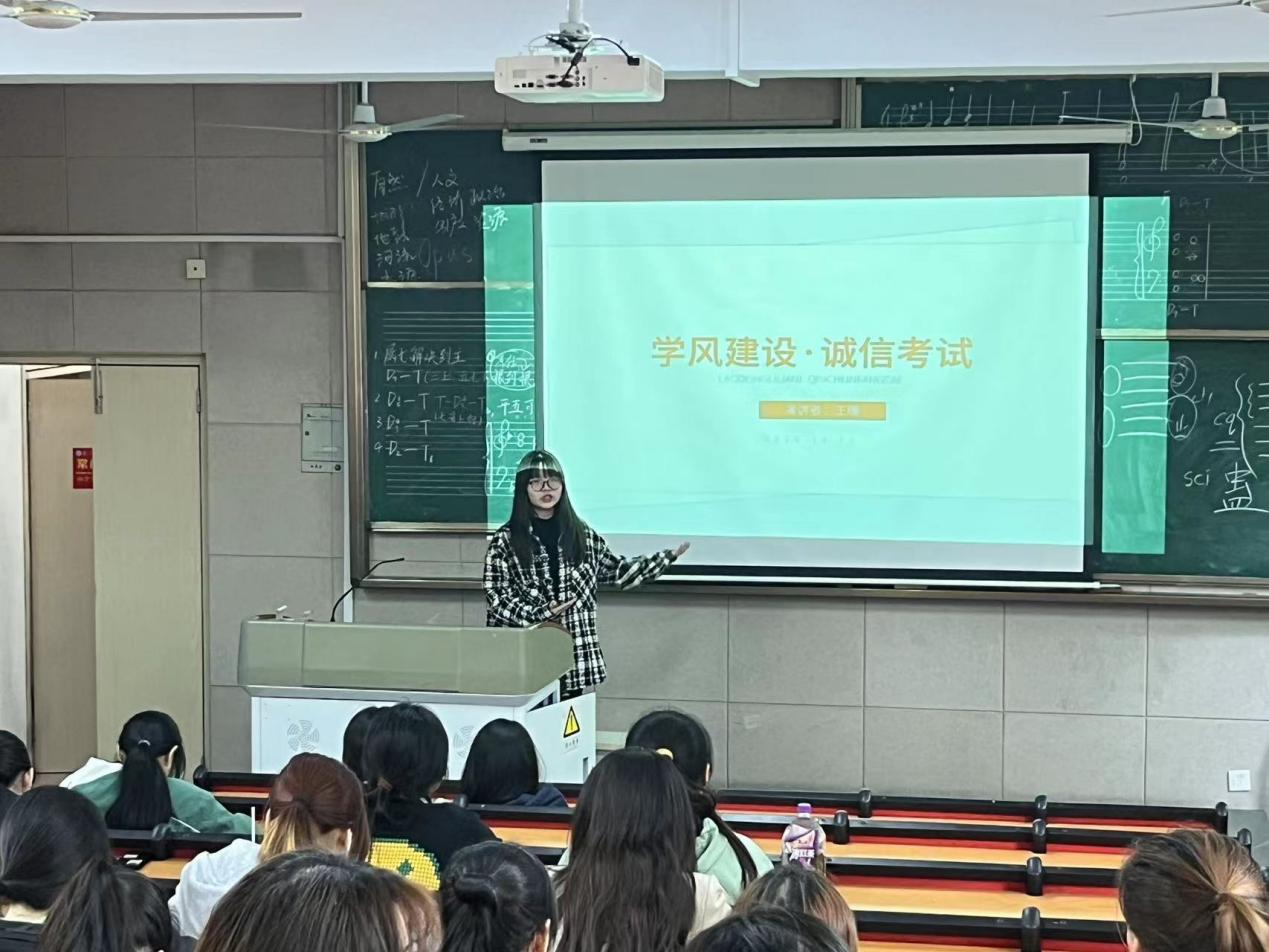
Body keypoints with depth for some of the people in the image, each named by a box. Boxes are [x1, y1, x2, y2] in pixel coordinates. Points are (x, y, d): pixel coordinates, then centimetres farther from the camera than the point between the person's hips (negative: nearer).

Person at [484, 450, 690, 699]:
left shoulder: (582, 535, 9)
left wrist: (668, 556, 13)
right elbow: (495, 598, -5)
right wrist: (539, 613, -17)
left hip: (576, 658, 3)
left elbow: (618, 572, 18)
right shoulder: (504, 541, -2)